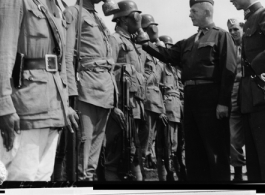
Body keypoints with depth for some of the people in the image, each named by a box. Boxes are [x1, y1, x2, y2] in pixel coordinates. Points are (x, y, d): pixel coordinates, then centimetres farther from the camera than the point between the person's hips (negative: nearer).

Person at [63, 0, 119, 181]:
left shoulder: (100, 20, 24)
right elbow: (67, 54, -10)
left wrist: (115, 98, 17)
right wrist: (72, 95, -19)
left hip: (107, 85, 8)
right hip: (87, 83, -8)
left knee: (98, 138, 9)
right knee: (85, 138, -10)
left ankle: (90, 174, 15)